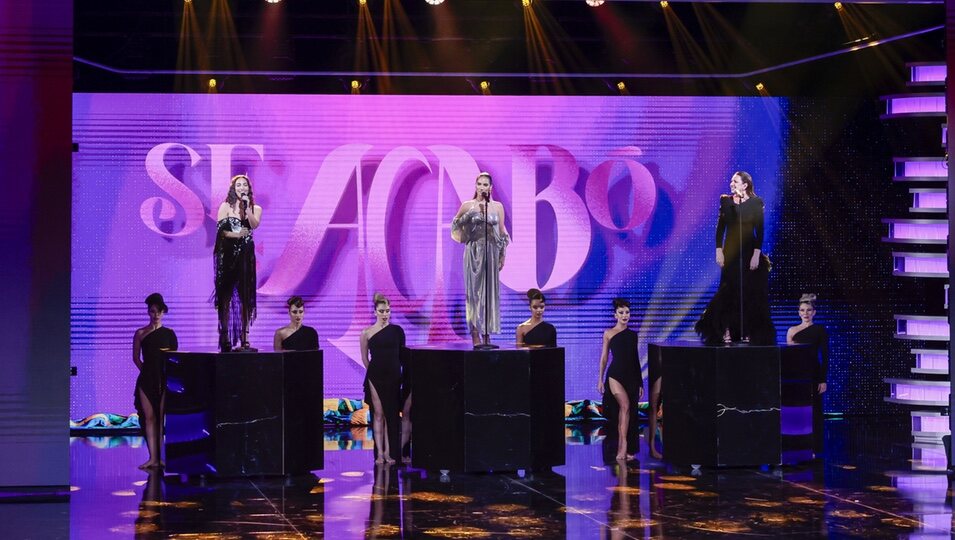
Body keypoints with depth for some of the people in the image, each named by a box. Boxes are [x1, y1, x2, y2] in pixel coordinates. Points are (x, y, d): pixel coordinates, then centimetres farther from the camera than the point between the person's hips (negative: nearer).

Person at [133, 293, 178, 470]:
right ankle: (153, 457, -3)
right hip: (146, 380, 0)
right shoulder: (141, 333, 6)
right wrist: (145, 370, 3)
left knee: (162, 417, -2)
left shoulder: (169, 333, 7)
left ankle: (161, 457, -1)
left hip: (164, 379, 0)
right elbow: (136, 357, 10)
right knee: (149, 417, -2)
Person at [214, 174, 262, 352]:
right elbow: (220, 230, -3)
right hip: (227, 253, -2)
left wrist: (247, 207, -16)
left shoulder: (256, 208, 10)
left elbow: (255, 225, -10)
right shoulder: (226, 206, 5)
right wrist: (236, 235, -12)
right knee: (226, 294, -4)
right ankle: (225, 338, -3)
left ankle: (244, 337, 2)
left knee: (245, 295, 0)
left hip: (246, 254, 2)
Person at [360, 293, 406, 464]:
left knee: (391, 414, 3)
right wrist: (375, 371, 8)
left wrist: (397, 370, 7)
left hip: (393, 377, 2)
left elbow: (402, 354, 10)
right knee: (378, 414, -1)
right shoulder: (367, 333, 1)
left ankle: (389, 452, 8)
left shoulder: (397, 330, 4)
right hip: (375, 378, -1)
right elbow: (365, 358, 8)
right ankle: (380, 453, 1)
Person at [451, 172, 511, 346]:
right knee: (474, 290, -4)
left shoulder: (497, 206, 7)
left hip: (491, 252, 2)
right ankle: (475, 334, -5)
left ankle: (487, 332, 5)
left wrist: (502, 255, 4)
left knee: (490, 291, 1)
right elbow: (455, 225, 7)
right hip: (473, 251, -2)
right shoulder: (467, 206, 3)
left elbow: (502, 232, 8)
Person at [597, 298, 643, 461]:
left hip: (632, 376, 4)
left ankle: (626, 449, 10)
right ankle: (623, 445, -22)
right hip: (616, 374, -4)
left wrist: (640, 382, 14)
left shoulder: (633, 335, 12)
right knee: (625, 405, -23)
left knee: (630, 412, 4)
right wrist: (600, 379, -3)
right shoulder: (609, 334, 2)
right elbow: (604, 358, 3)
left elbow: (636, 359, 15)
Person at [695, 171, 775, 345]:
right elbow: (720, 227, 5)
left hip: (749, 251, -2)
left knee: (750, 294, 0)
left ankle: (748, 333, 6)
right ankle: (727, 332, 2)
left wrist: (757, 254, -13)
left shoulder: (756, 203, -4)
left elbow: (759, 230, -7)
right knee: (729, 292, 0)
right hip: (730, 252, 2)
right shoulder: (726, 201, 4)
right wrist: (719, 251, -2)